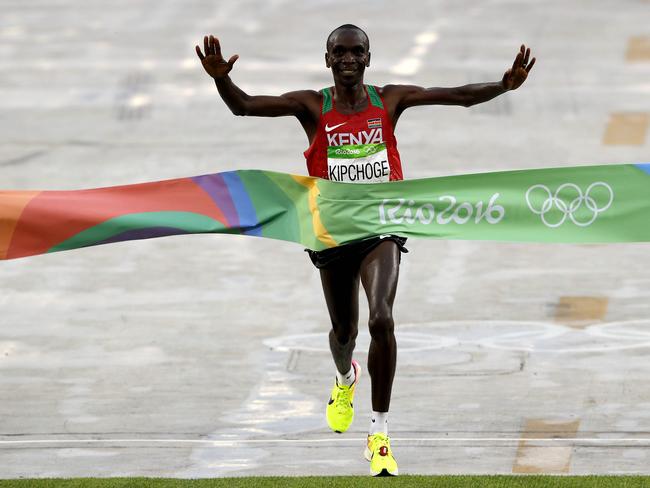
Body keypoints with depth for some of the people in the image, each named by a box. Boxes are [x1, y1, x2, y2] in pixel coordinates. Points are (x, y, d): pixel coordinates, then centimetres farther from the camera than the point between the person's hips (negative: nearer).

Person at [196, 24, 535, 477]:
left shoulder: (389, 100, -2)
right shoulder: (312, 106, -5)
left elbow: (460, 96, -4)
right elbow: (244, 106, -16)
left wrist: (504, 86, -21)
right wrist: (222, 79, -37)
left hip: (381, 228, -1)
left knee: (381, 320, -22)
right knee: (344, 330, 17)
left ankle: (380, 432, -14)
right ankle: (345, 379, 56)